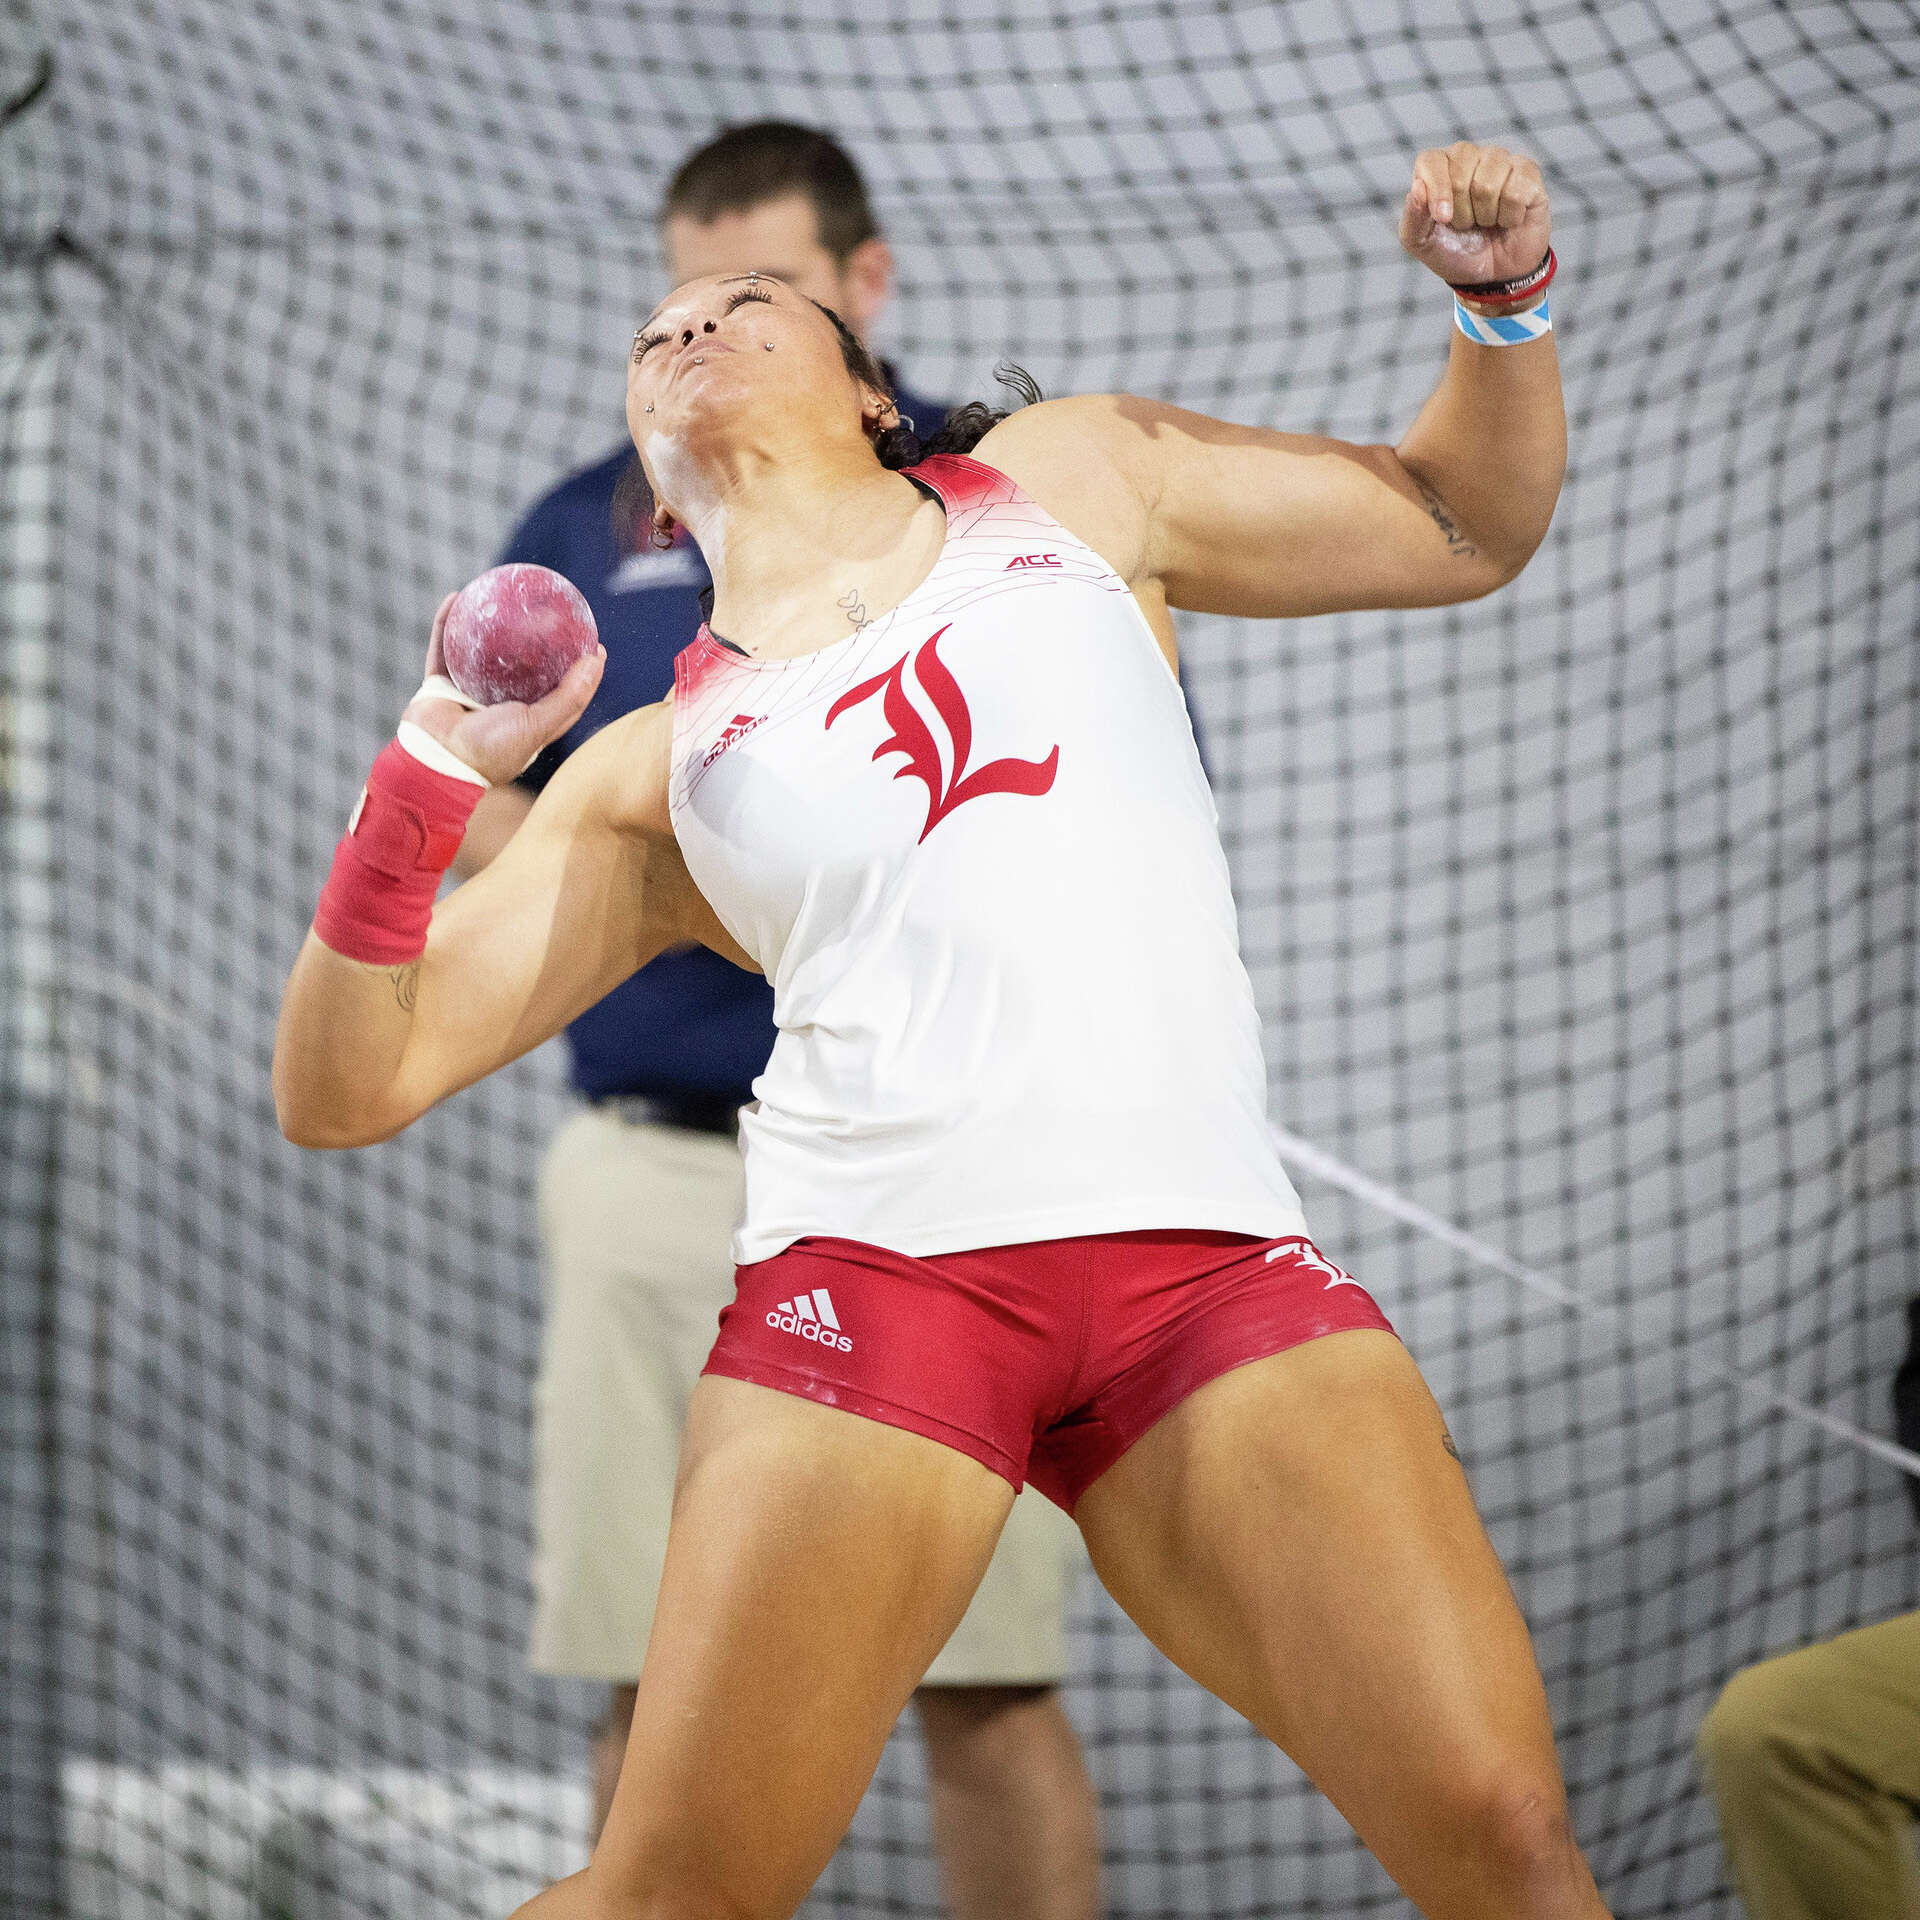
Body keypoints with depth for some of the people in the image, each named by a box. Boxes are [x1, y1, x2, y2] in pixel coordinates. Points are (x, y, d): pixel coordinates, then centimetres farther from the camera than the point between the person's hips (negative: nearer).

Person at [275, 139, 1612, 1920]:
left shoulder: (1069, 478, 23)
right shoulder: (650, 770, 19)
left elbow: (1463, 521, 32)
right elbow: (343, 1084, 14)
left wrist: (1503, 301, 12)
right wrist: (432, 769, 1)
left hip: (1206, 1251, 1)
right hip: (873, 1261, 0)